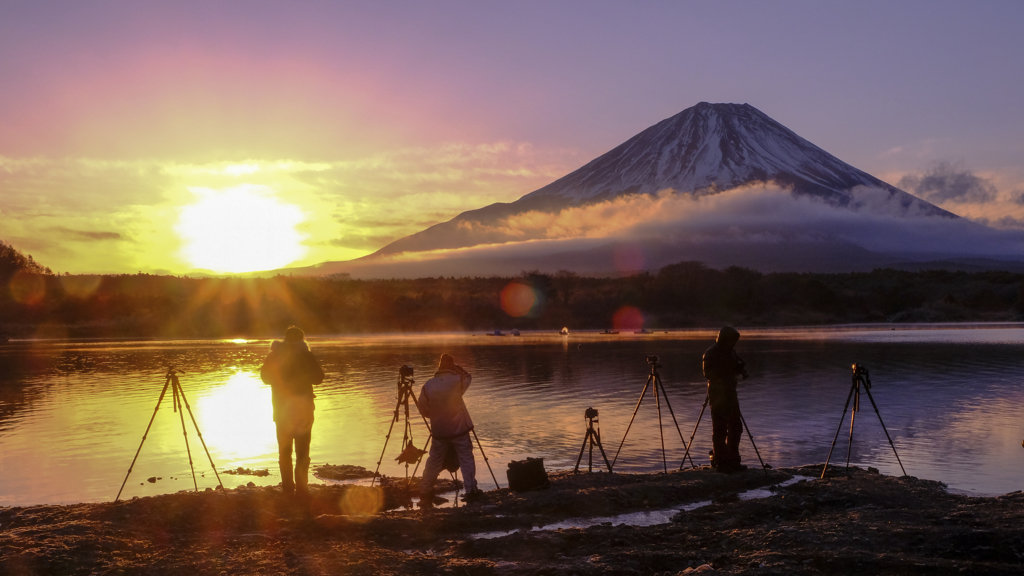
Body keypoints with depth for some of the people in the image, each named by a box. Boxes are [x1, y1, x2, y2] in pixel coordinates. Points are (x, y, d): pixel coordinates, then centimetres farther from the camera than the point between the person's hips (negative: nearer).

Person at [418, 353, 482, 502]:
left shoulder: (428, 385, -6)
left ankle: (424, 492, 18)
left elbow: (423, 410, 2)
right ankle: (471, 490, -3)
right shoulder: (456, 381, -11)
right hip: (459, 429, -3)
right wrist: (455, 366, 8)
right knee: (466, 459, 4)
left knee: (434, 462, 12)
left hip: (439, 431, 3)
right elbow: (468, 377, 13)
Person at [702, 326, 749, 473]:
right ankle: (719, 462, 1)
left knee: (735, 427, 10)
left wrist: (741, 370, -2)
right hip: (718, 394, -8)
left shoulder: (730, 351, 12)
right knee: (719, 429, -5)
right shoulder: (711, 354, -12)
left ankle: (732, 461, 19)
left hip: (730, 392, 8)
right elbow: (708, 374, -19)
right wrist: (723, 371, -29)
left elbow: (734, 368, 20)